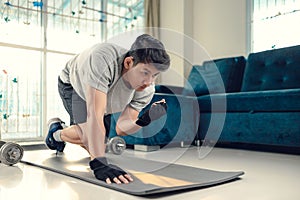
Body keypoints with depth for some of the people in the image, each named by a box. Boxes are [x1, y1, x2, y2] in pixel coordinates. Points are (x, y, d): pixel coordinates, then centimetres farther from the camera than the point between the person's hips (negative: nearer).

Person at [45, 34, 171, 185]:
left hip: (104, 95, 5)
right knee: (91, 133, -26)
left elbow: (120, 128, -25)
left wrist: (144, 120, -45)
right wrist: (99, 163, -55)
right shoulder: (102, 60, -47)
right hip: (72, 84, -5)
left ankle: (58, 134, 39)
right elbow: (95, 115, -51)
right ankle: (57, 130, 9)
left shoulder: (147, 90, -30)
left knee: (96, 144, 10)